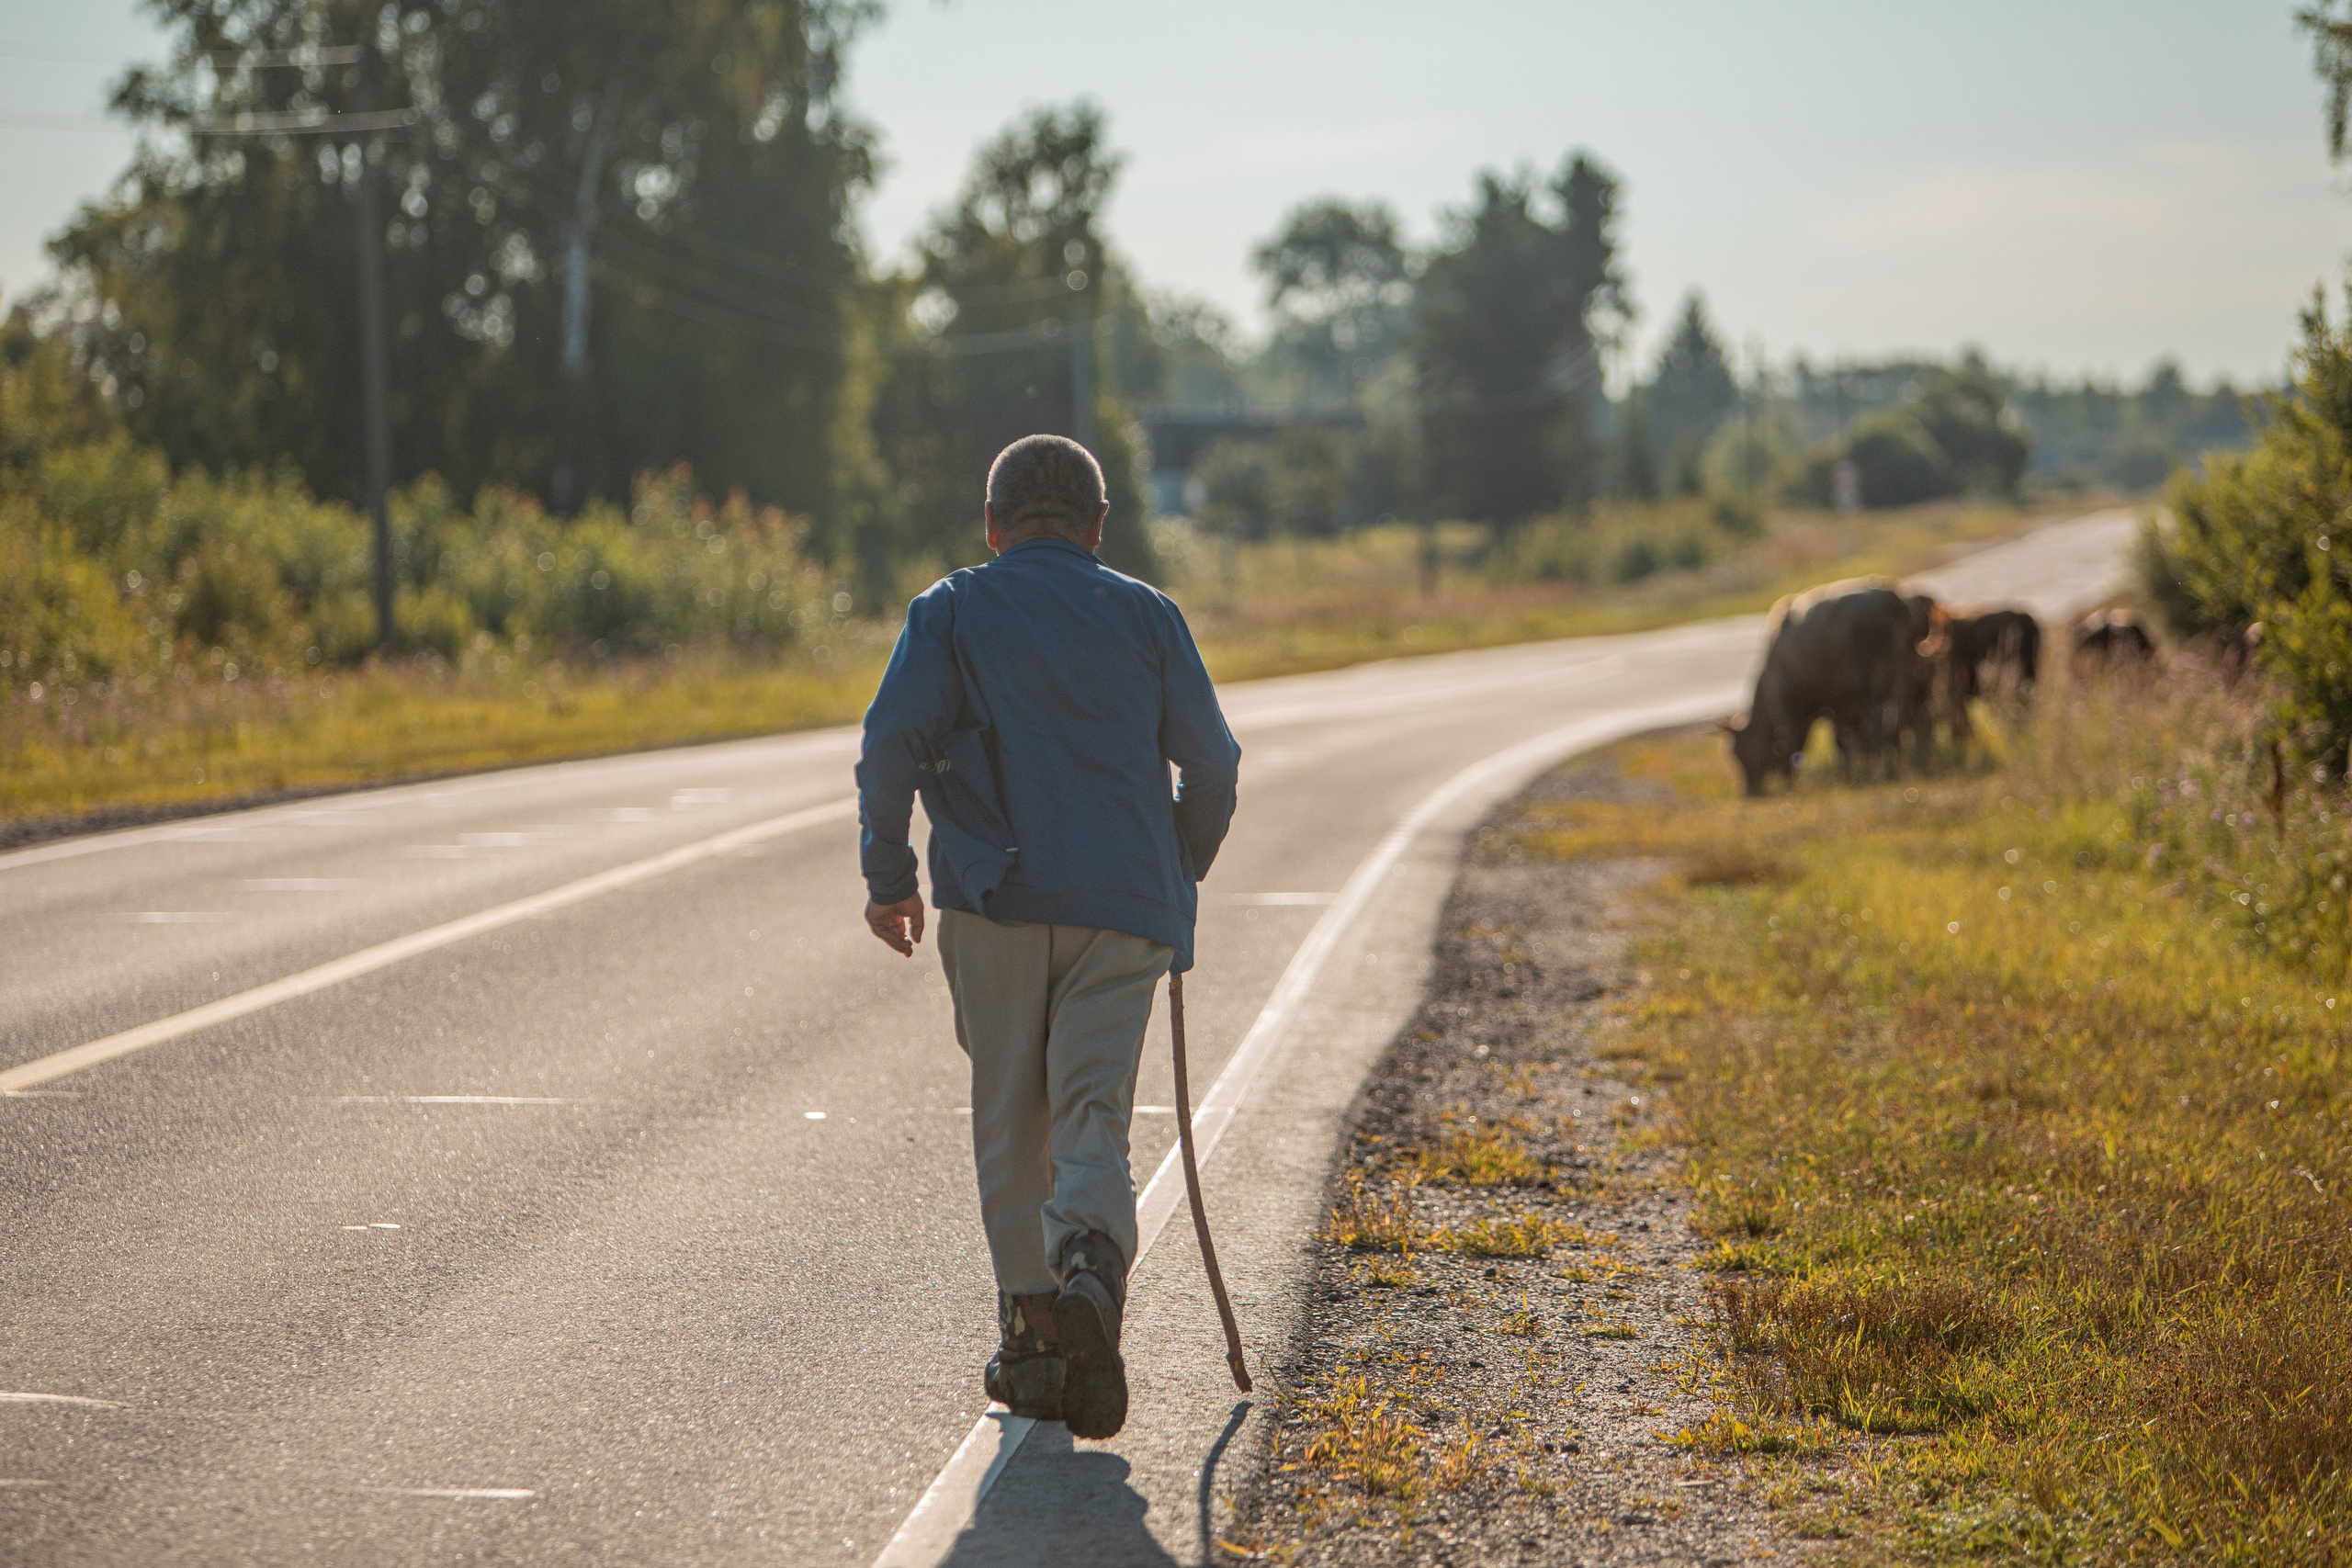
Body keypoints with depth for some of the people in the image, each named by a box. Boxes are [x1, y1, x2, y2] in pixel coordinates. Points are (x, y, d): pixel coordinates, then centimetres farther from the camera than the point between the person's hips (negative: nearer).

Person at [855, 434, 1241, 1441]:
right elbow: (1212, 763, 10)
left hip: (993, 902, 0)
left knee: (1009, 1120, 10)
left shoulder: (951, 612, 6)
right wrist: (1184, 871, 26)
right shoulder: (1146, 616, 10)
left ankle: (1029, 1329, 8)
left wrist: (889, 876, 4)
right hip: (1122, 906, 0)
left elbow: (893, 743, -5)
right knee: (1093, 1111, -1)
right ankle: (1090, 1268, -29)